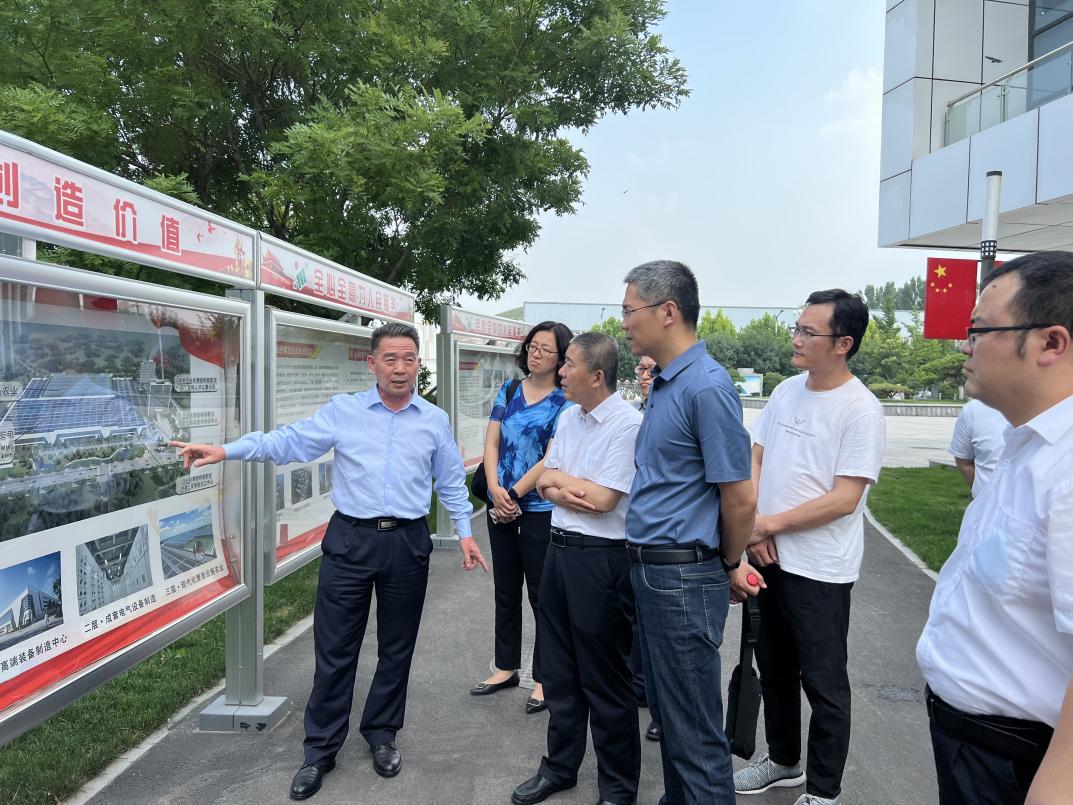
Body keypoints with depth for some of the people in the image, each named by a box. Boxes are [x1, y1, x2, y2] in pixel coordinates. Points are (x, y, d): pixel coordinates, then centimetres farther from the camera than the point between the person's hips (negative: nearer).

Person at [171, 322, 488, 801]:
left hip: (408, 543, 1)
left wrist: (465, 531, 6)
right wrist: (225, 451, -14)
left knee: (396, 648, 13)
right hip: (351, 540, -1)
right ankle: (320, 750, 22)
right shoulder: (342, 411, 1)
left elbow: (451, 483, 12)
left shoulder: (435, 420, 5)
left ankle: (381, 735, 33)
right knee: (334, 649, 5)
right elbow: (288, 442, -4)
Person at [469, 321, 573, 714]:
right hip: (500, 506, 5)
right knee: (505, 591, 16)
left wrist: (513, 496, -13)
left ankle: (544, 678, 21)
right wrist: (495, 489, -10)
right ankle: (506, 667, 32)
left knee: (541, 594, 6)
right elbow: (492, 443, 4)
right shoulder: (509, 390, 7)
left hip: (539, 510, -5)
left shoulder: (564, 403, -8)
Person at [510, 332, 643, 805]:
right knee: (559, 670, 19)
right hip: (559, 549, 8)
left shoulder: (628, 424, -17)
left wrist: (558, 478, -5)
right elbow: (545, 483, 9)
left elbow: (603, 499, -20)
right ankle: (560, 766, 39)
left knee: (605, 680, 7)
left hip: (601, 558, -7)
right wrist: (563, 492, -12)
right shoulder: (568, 418, 8)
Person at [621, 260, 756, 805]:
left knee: (694, 730, 6)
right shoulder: (663, 384, 11)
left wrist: (728, 567, -2)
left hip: (683, 579, -9)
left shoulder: (707, 387, -19)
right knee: (667, 713, 22)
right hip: (650, 572, 9)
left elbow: (740, 500, -16)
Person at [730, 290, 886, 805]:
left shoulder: (860, 409, -15)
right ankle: (783, 761, 41)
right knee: (774, 668, 20)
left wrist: (769, 524, -14)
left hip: (821, 569, -7)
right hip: (769, 560, 7)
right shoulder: (786, 391, 5)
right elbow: (754, 459, 8)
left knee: (823, 683, 8)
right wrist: (753, 527, -5)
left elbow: (844, 499, -19)